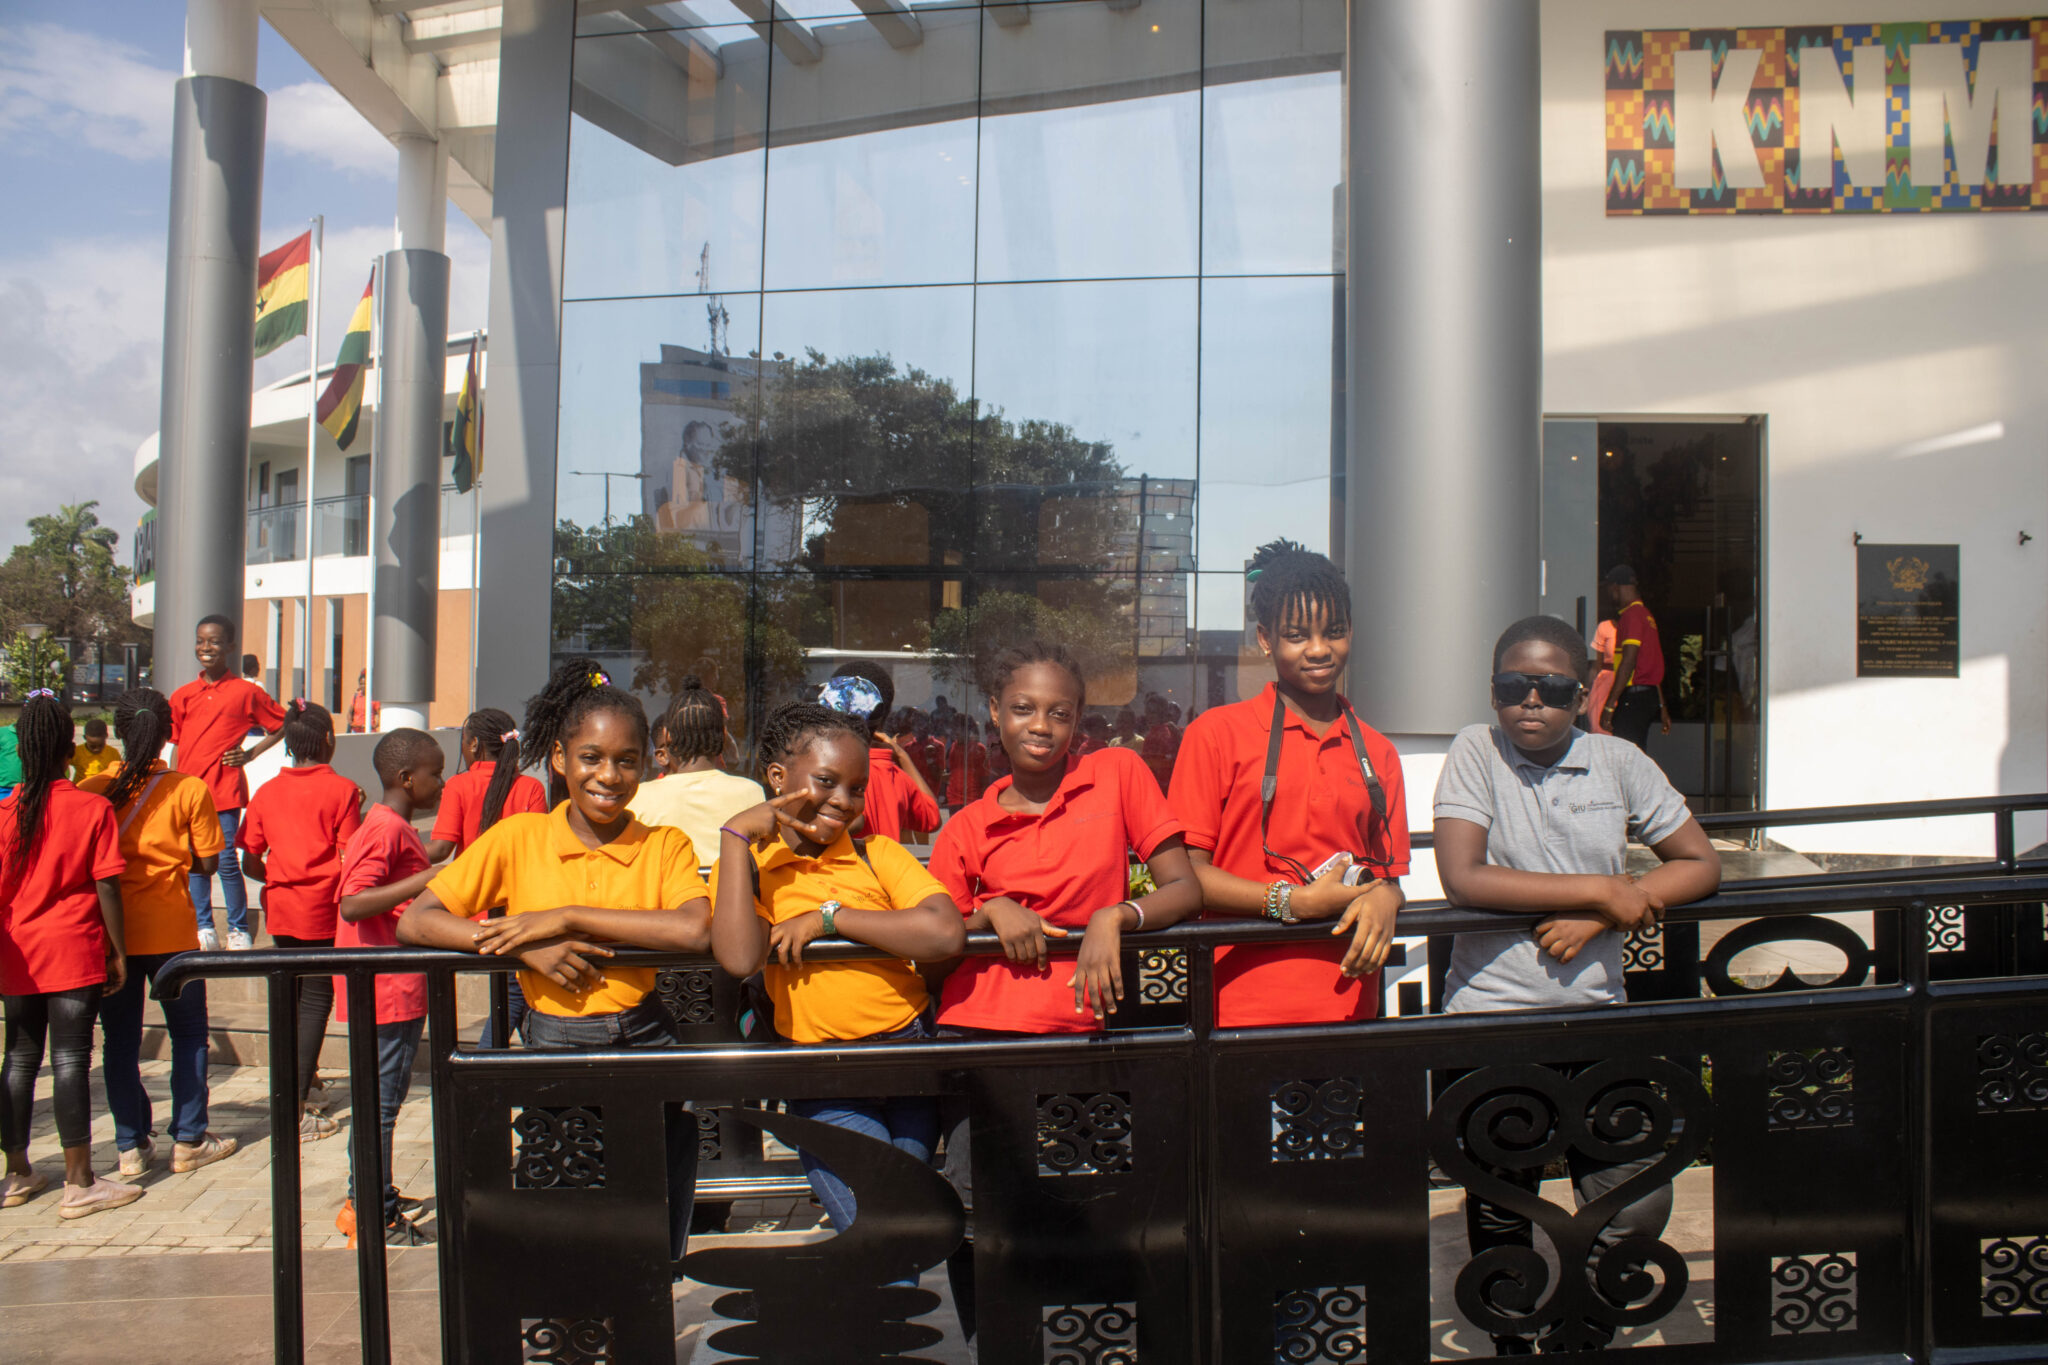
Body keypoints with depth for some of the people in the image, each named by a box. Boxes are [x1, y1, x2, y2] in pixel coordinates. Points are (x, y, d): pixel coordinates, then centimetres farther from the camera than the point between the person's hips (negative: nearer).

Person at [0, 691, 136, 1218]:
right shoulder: (94, 809, -10)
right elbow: (107, 887, -10)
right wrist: (118, 953, -2)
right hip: (75, 950, -3)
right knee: (70, 1060, -1)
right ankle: (79, 1184, 2)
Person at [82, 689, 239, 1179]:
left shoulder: (93, 789, -3)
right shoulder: (189, 790, -8)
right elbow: (206, 863, -4)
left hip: (111, 930, 2)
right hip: (169, 931, -2)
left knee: (119, 1040, 11)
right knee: (188, 1034, 12)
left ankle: (131, 1146, 16)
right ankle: (188, 1141, 14)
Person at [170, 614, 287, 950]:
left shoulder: (245, 692, 0)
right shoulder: (183, 696, 11)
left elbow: (283, 724, 8)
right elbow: (177, 747, 15)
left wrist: (251, 753, -1)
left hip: (225, 790, -4)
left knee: (226, 861, -6)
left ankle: (239, 930, 5)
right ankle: (203, 928, 18)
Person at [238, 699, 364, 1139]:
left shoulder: (266, 792, 3)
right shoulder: (341, 790, -9)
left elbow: (250, 863, 5)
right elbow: (349, 859, -12)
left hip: (280, 906, 5)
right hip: (323, 908, -5)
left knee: (289, 996, 19)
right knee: (315, 1000, -1)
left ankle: (295, 1089, 32)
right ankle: (298, 1109, -4)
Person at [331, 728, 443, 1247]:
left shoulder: (394, 828, 15)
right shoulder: (386, 830, -17)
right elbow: (352, 904, -27)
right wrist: (424, 881, -29)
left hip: (398, 986, 11)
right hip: (388, 988, -11)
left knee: (381, 1096, 18)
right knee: (381, 1099, -3)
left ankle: (368, 1200, 28)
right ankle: (374, 1218, 4)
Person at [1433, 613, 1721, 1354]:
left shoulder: (1618, 761, 1)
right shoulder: (1476, 751, -6)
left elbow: (1701, 865, 4)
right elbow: (1462, 878, -17)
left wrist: (1597, 918, -11)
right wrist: (1600, 889, -16)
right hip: (1493, 1016, -2)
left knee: (1639, 1208, 3)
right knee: (1501, 1215, 11)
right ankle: (1515, 1341, 36)